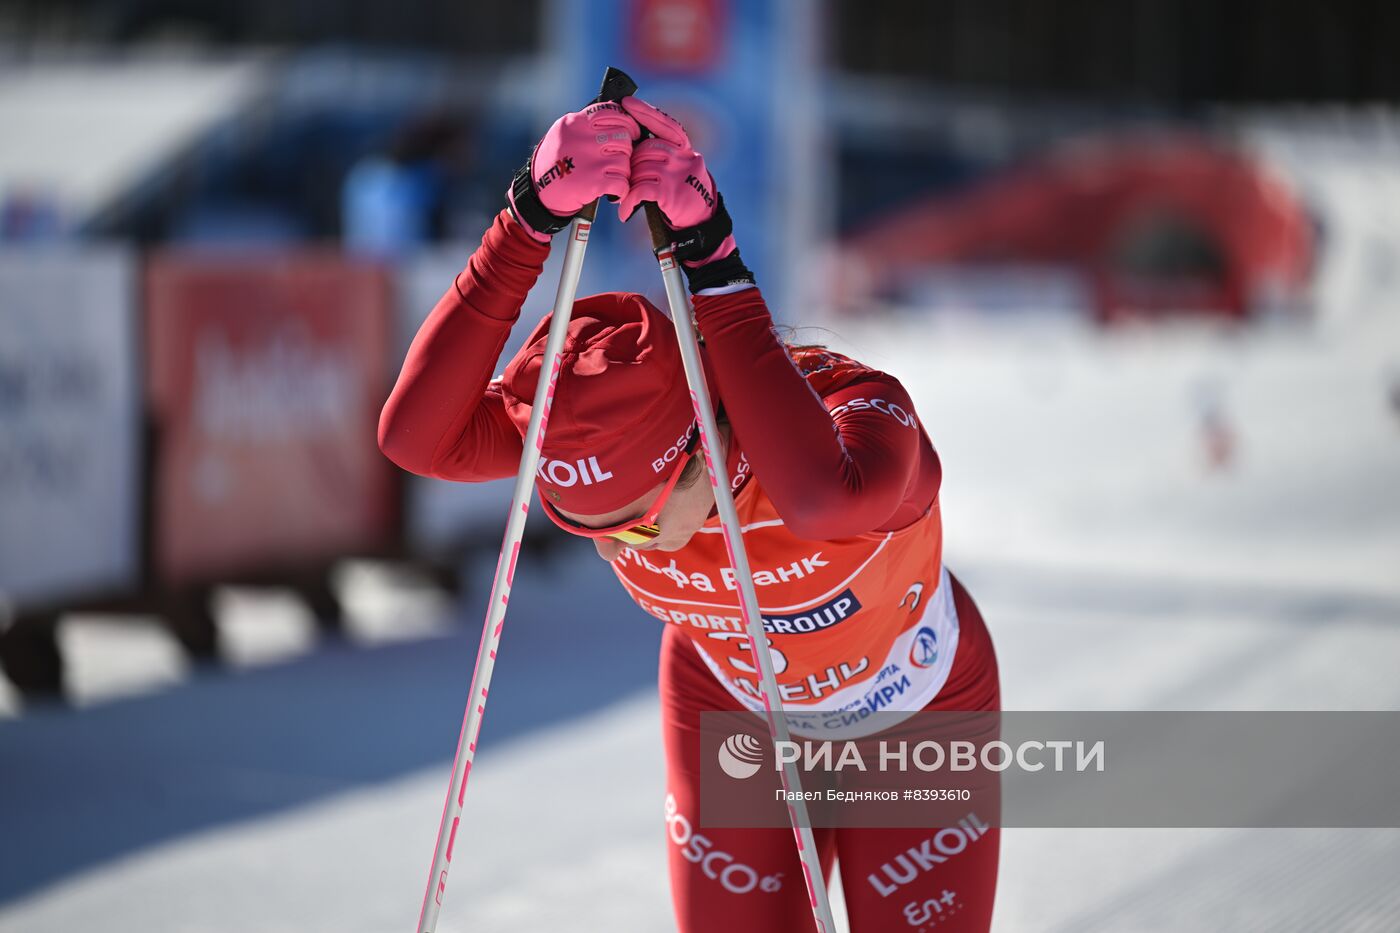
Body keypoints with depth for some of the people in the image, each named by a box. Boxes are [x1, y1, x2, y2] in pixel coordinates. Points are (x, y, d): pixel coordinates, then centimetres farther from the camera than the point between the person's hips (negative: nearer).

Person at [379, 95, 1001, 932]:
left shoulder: (856, 407, -38)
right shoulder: (597, 432, -27)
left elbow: (820, 497, -62)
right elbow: (418, 436, -44)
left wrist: (717, 272, -58)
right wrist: (526, 228, -52)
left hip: (917, 724, -2)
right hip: (731, 718, 3)